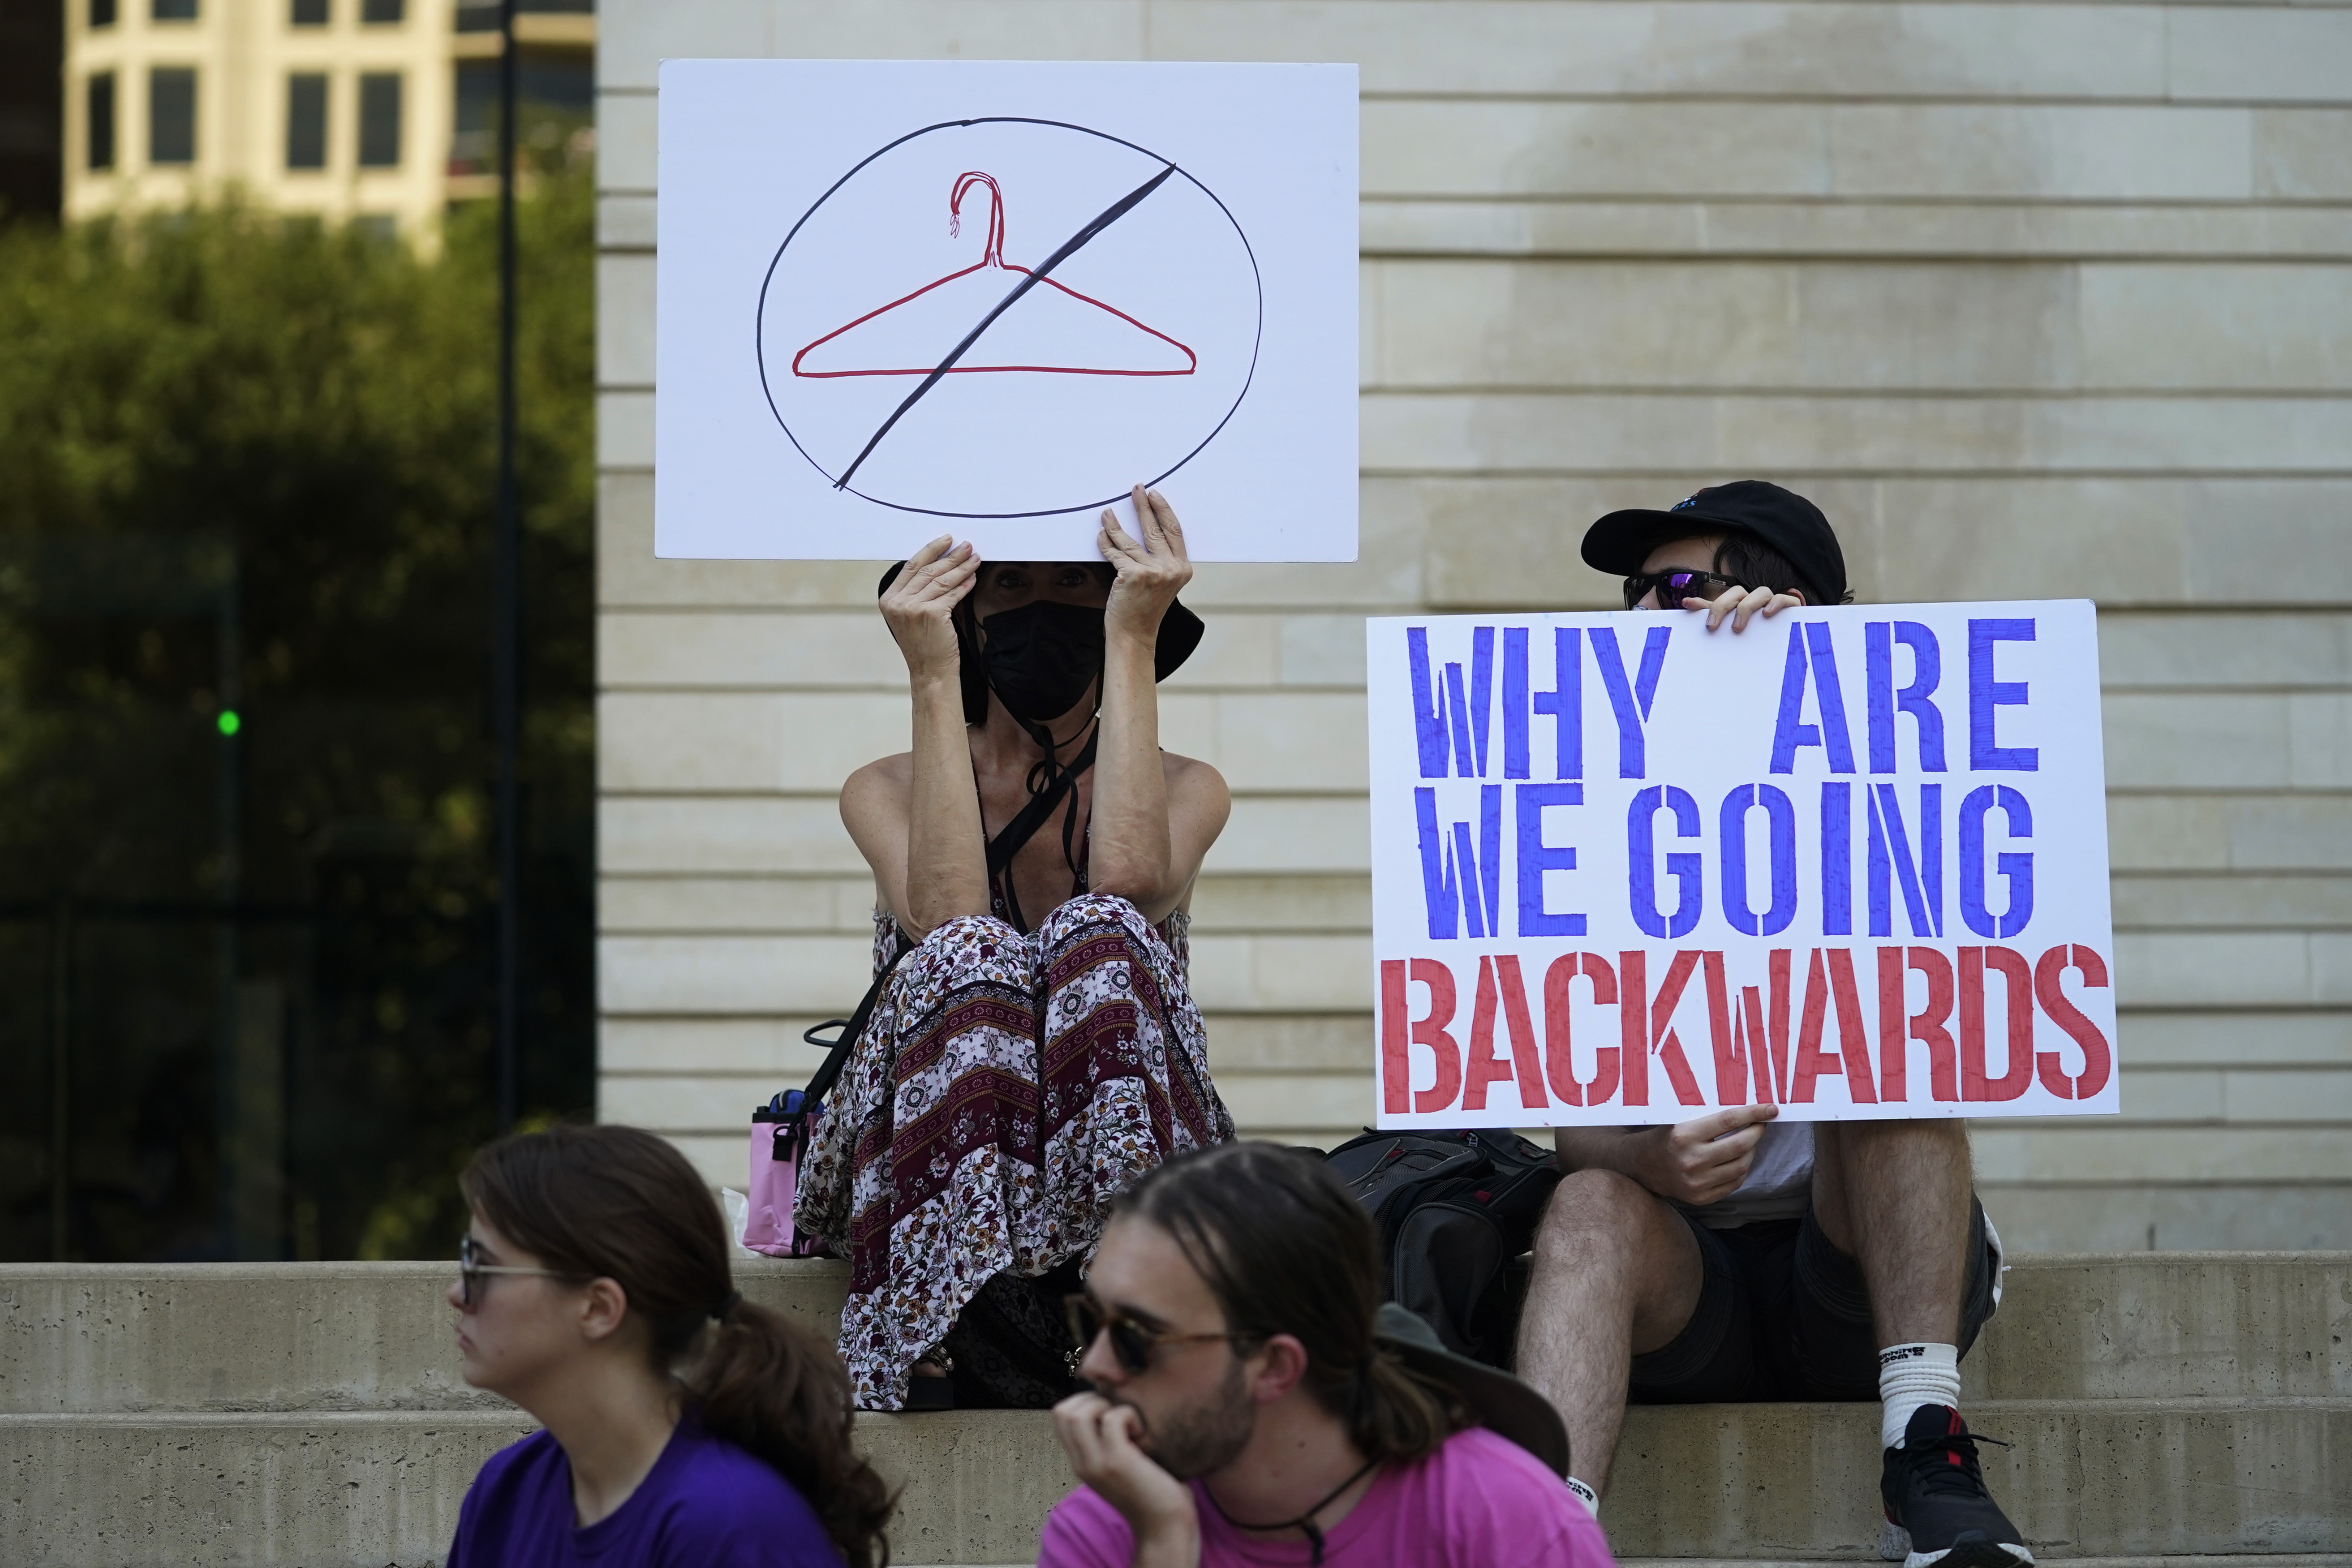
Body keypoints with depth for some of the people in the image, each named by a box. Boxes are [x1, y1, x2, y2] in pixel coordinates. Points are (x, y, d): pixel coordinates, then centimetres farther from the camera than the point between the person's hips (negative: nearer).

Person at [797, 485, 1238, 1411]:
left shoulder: (1188, 790, 11)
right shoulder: (884, 792, 10)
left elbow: (1130, 882, -16)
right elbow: (945, 913, -14)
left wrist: (1132, 643, -11)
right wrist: (932, 681, -12)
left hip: (1104, 1160, 0)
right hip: (931, 1159, 0)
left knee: (1098, 934, -28)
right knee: (970, 954, -30)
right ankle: (963, 1326, -46)